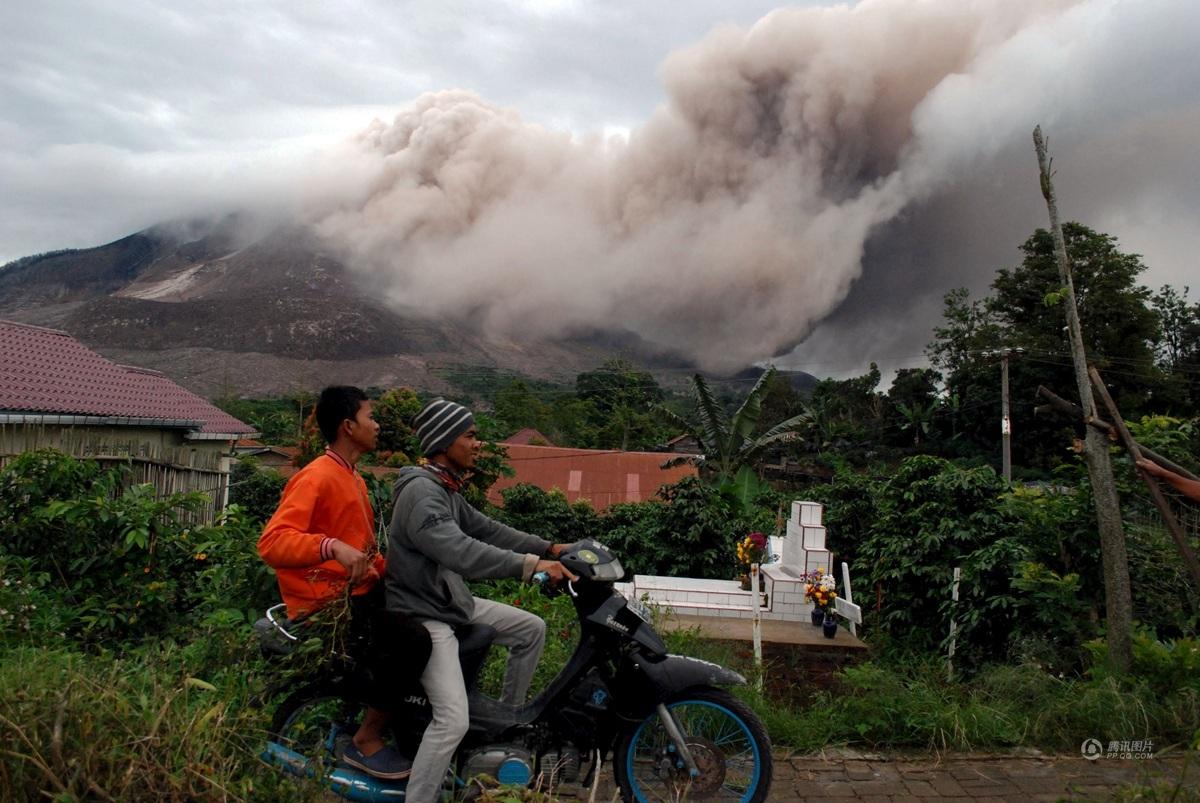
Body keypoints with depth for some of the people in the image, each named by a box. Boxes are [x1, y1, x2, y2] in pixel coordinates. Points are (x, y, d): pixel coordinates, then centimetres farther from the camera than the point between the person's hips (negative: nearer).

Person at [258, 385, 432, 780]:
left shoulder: (354, 480, 17)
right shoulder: (316, 477, -15)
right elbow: (271, 541, -28)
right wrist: (332, 547, -41)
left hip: (361, 591, 10)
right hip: (327, 601, -10)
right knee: (413, 638, -28)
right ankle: (366, 741, -11)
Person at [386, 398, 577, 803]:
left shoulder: (446, 489, 9)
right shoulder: (420, 492, -23)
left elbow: (486, 529, 14)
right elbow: (462, 552, -36)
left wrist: (549, 548, 9)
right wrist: (531, 565, -41)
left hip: (453, 601, 10)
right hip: (423, 615, -10)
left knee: (532, 629, 14)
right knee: (453, 720, -20)